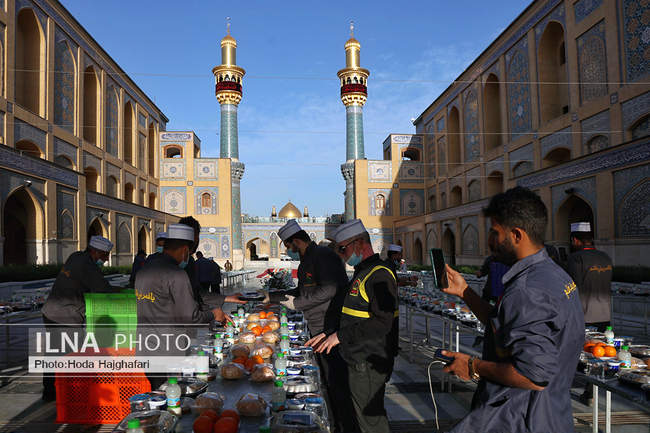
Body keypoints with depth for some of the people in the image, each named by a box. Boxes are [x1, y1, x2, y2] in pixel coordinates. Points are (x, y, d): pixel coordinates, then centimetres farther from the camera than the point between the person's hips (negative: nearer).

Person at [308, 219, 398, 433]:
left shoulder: (379, 275, -19)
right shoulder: (362, 272, 14)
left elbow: (382, 323, -28)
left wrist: (341, 335, -22)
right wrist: (328, 334, 12)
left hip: (369, 364, -10)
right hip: (359, 359, 10)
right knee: (371, 414, 22)